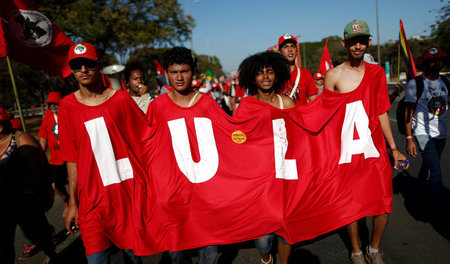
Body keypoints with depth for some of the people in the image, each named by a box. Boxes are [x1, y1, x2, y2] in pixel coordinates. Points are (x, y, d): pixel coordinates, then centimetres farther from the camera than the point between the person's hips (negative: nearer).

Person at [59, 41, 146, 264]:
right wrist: (72, 203, 4)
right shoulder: (67, 106, 3)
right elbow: (71, 158, 4)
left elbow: (144, 141, 4)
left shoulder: (120, 98, 0)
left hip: (130, 187, 0)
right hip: (92, 196, 1)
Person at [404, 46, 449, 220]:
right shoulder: (415, 84, -6)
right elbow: (408, 113, -7)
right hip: (423, 134, -5)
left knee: (428, 168, 16)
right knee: (435, 174, -11)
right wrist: (409, 139, -12)